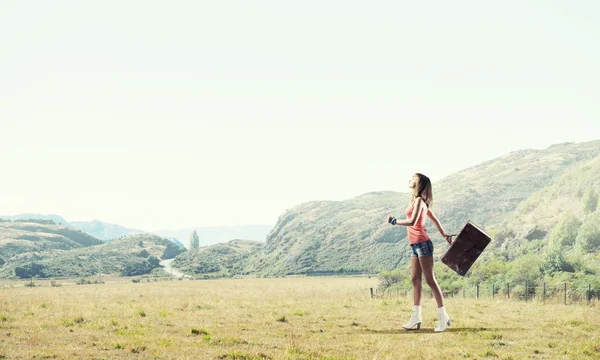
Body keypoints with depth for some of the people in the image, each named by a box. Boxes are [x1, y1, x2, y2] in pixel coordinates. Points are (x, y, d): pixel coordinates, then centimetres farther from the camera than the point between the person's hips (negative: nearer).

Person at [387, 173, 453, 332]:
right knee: (415, 280, 7)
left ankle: (443, 316, -4)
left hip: (422, 243, -9)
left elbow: (412, 221, -24)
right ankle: (416, 316, 9)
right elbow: (434, 219, 25)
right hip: (415, 245, 9)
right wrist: (444, 235, 29)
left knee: (430, 280, -7)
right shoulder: (420, 201, 17)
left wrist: (394, 221, -12)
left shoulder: (419, 200, -11)